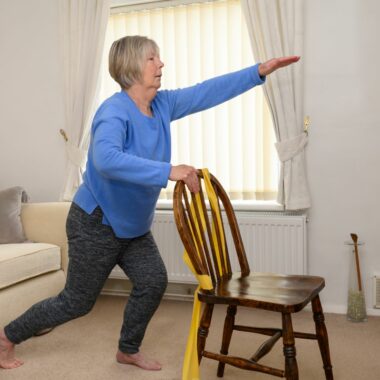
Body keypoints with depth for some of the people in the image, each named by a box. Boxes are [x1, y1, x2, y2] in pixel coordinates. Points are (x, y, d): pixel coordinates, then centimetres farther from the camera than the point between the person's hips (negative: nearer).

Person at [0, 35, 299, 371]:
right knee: (77, 302, 5)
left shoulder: (163, 104, -2)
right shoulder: (115, 111, -27)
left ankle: (129, 350, 25)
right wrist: (168, 171, -50)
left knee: (153, 281, 1)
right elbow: (106, 158, -46)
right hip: (96, 223, -7)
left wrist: (260, 71, -2)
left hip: (132, 224, 8)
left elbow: (209, 91, 2)